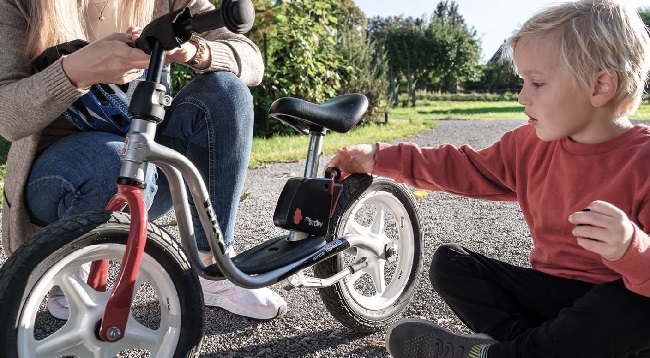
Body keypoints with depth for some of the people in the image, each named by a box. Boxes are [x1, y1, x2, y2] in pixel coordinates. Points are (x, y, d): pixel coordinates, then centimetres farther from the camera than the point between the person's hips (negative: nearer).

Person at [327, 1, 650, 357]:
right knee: (450, 262, 1)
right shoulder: (531, 144, 0)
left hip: (619, 302, -5)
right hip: (551, 288, 6)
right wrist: (380, 158, 4)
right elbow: (466, 169, 7)